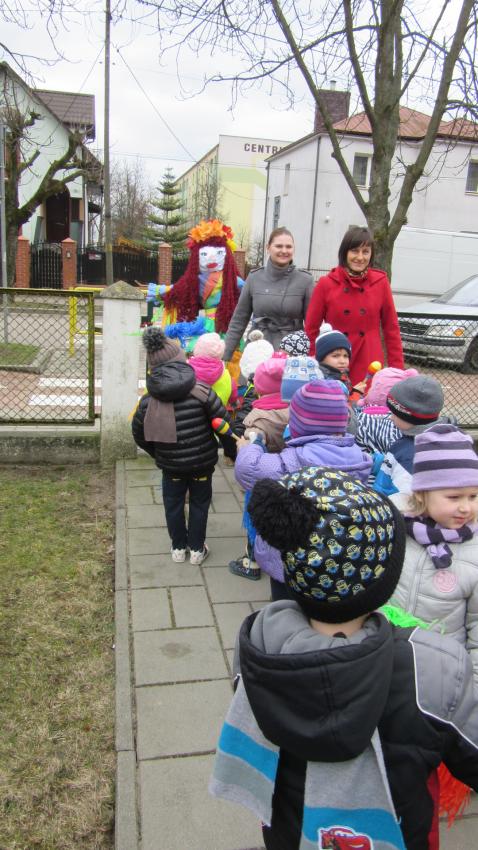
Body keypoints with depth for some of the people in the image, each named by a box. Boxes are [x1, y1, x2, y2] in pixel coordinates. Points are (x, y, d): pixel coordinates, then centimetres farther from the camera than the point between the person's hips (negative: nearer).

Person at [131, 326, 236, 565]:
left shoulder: (148, 401, -10)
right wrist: (233, 451, 3)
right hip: (202, 462, -1)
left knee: (173, 503, 21)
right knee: (199, 503, 18)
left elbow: (139, 434, 1)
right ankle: (197, 549, 28)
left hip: (170, 465, 1)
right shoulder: (201, 392, -16)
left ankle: (178, 547, 32)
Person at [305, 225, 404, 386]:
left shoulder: (380, 282, 4)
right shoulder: (326, 284, 0)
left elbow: (391, 328, 8)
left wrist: (397, 370, 3)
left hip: (369, 369, 1)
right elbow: (311, 330, 4)